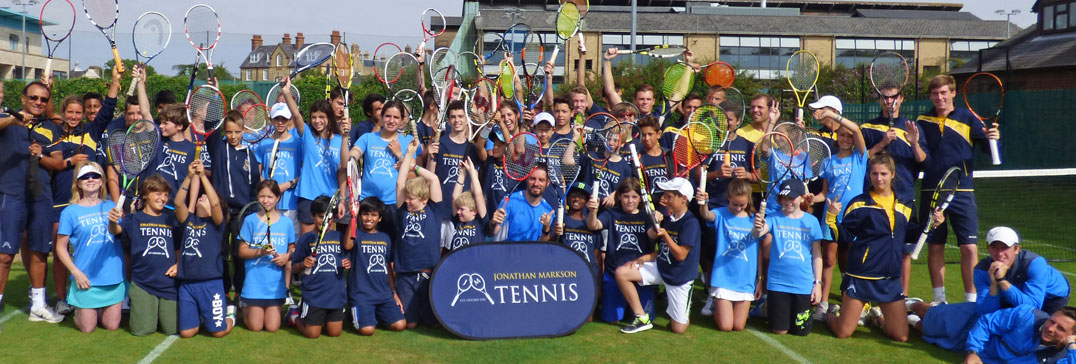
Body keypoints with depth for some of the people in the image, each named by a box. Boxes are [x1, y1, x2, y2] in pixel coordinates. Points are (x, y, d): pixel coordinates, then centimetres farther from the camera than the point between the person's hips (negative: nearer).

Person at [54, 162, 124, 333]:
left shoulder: (111, 206, 6)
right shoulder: (70, 212, -3)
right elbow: (61, 247, -1)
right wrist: (75, 272, -11)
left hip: (114, 276, 3)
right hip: (87, 279, -3)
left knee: (112, 326, 6)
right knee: (87, 328, 4)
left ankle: (96, 311, 36)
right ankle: (77, 308, 34)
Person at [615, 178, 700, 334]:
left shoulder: (690, 222, -18)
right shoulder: (667, 219, 6)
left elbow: (681, 255, -20)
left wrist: (664, 235, -29)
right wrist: (641, 259, -1)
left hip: (680, 277, -7)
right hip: (660, 268, 7)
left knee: (678, 328, -5)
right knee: (621, 272, -11)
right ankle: (642, 318, -3)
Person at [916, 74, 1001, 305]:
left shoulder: (968, 118, 3)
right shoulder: (922, 121, 7)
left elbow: (987, 147, 1)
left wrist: (993, 138, -20)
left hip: (962, 193, -2)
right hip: (931, 193, 2)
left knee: (969, 248, -5)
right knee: (935, 247, 9)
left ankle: (971, 299, 5)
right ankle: (939, 299, 21)